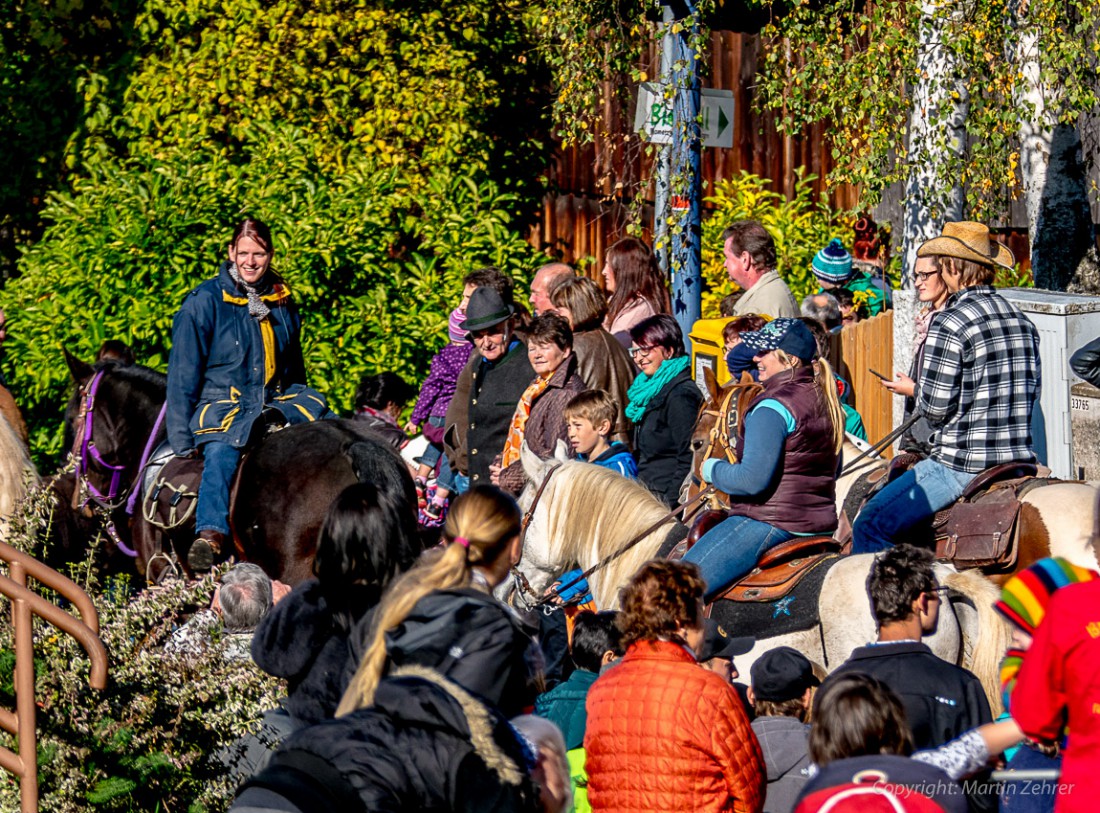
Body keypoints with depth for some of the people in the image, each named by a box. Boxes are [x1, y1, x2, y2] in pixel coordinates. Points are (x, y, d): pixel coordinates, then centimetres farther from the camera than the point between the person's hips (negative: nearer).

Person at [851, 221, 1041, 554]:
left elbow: (935, 407, -14)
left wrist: (915, 389, 7)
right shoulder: (1022, 321, 10)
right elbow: (1029, 396, 14)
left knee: (870, 525, 1)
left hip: (963, 465, -8)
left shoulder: (950, 323, -13)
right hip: (1019, 461, 8)